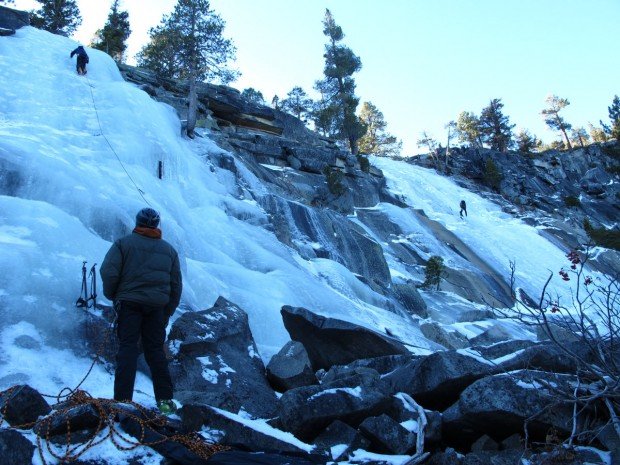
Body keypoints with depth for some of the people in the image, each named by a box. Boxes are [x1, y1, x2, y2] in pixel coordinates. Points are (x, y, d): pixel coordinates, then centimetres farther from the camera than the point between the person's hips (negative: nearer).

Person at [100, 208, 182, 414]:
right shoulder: (169, 249, 16)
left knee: (127, 347, -2)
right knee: (156, 350, 7)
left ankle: (123, 399, -10)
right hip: (157, 305, 3)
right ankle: (165, 399, 3)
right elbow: (176, 285, 16)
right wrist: (167, 313, 22)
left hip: (129, 302, -3)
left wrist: (111, 295, 7)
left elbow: (109, 271, -10)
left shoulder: (123, 243, 3)